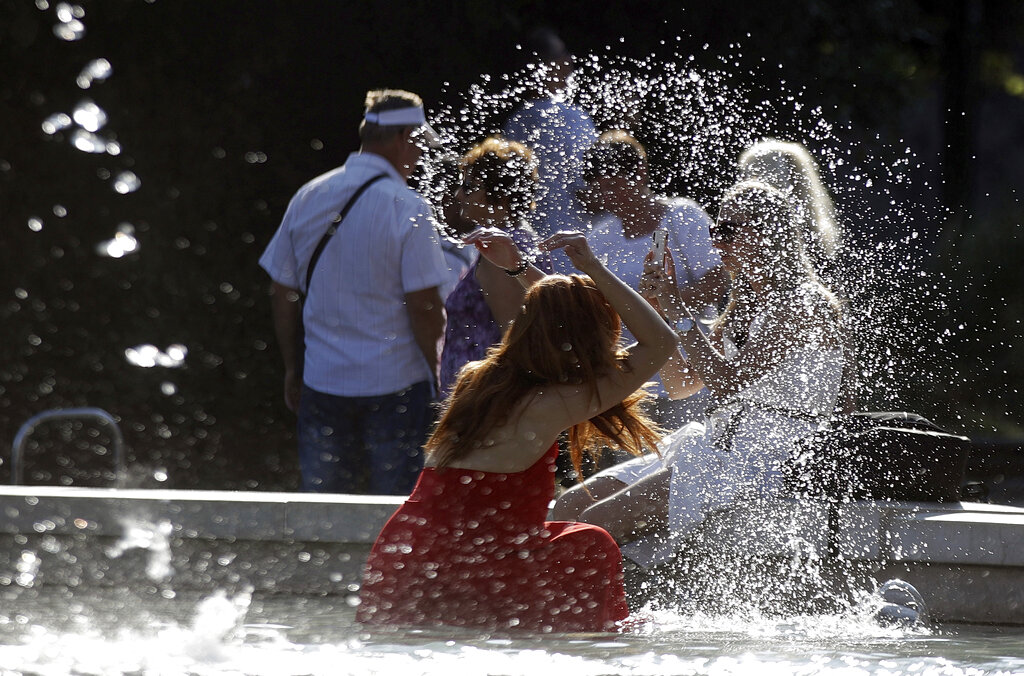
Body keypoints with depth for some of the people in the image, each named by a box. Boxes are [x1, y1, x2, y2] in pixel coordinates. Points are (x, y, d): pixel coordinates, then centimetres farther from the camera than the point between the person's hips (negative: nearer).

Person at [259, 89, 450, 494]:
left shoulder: (308, 198, 5)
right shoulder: (408, 209, -12)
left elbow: (282, 295, 10)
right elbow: (424, 308, -14)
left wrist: (293, 369, 19)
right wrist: (438, 371, -1)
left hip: (322, 382, 5)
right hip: (395, 384, -5)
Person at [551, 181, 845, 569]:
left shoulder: (805, 303, -11)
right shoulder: (745, 304, 18)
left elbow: (729, 383, -19)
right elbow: (680, 384, 17)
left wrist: (678, 312, -14)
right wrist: (660, 308, 4)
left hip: (768, 459, -10)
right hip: (721, 447, 10)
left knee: (600, 521, -22)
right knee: (570, 507, -2)